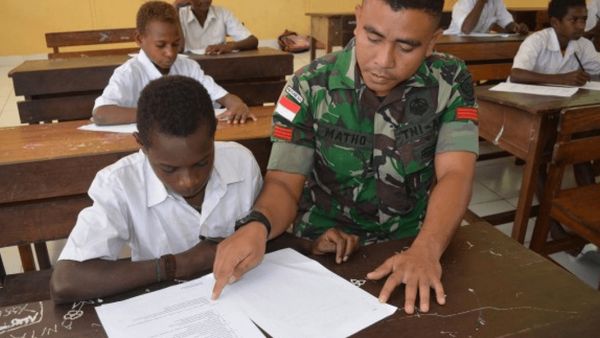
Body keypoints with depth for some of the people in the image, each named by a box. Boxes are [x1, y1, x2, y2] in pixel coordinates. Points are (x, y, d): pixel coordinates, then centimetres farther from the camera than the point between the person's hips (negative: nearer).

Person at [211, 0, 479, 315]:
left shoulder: (451, 82, -8)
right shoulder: (309, 87, -11)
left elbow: (455, 174, -17)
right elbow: (284, 184, -12)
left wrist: (426, 249, -35)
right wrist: (257, 226, -35)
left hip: (414, 245, 2)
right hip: (325, 253, -2)